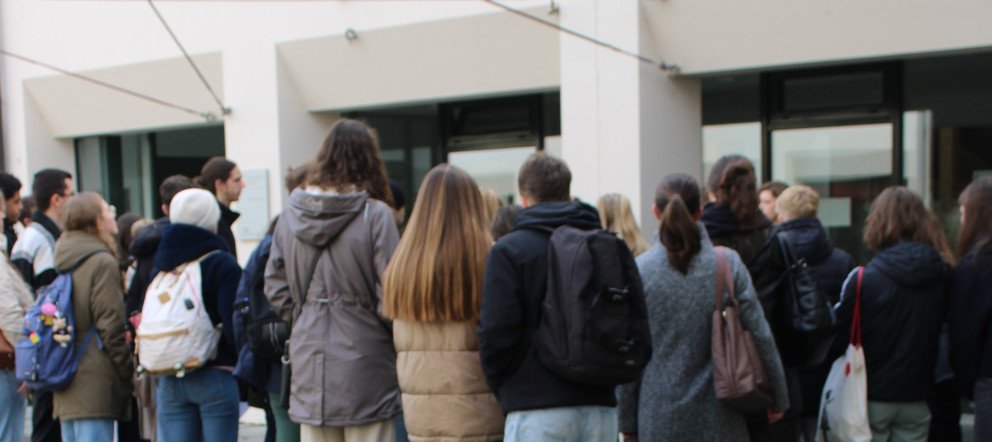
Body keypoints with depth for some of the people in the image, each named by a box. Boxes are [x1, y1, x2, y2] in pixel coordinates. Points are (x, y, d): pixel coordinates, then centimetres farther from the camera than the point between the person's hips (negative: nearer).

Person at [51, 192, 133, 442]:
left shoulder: (63, 261, 13)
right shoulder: (102, 262, -11)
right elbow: (111, 326, -15)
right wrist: (128, 372, -8)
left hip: (66, 384, 8)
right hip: (96, 382, -8)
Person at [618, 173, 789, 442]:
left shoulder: (639, 270, -7)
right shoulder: (729, 263, -4)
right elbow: (760, 336, -1)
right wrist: (778, 398, 11)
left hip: (660, 418, -1)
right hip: (719, 418, 1)